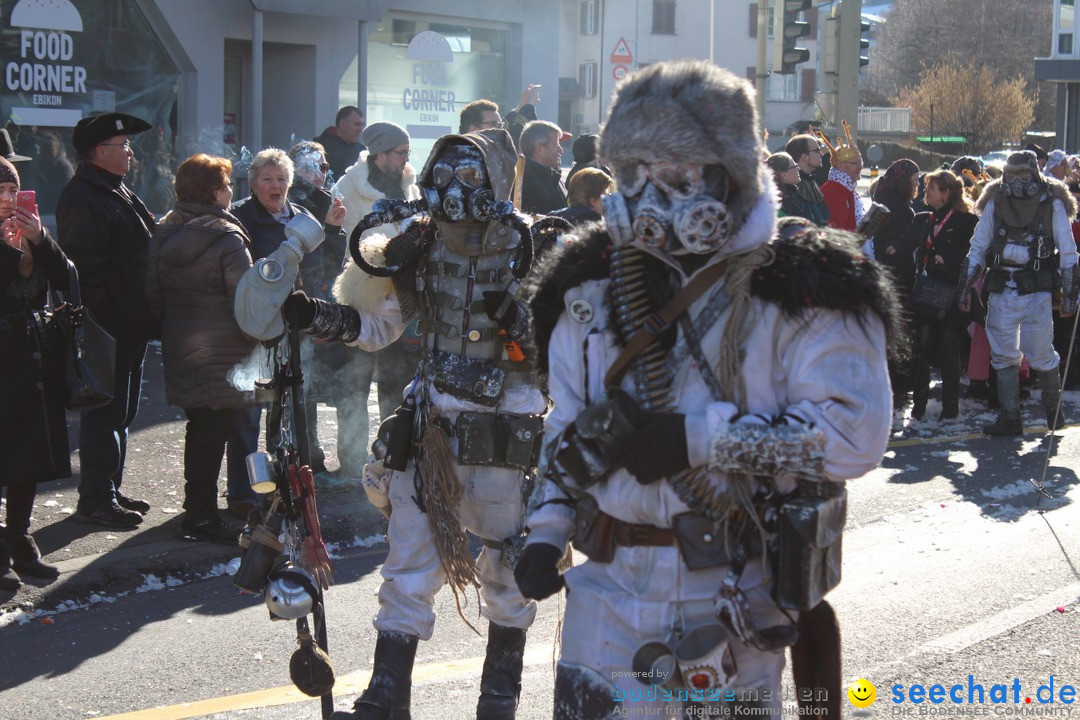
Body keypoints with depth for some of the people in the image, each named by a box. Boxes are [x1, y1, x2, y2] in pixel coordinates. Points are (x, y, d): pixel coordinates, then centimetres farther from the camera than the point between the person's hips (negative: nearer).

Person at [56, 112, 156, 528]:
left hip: (130, 325, 10)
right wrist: (110, 315, -23)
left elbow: (145, 247, 25)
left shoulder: (118, 193, 17)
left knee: (121, 412, 16)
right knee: (105, 413, -5)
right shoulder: (81, 198, -15)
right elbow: (88, 266, -22)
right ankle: (95, 500, 2)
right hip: (107, 326, -10)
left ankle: (110, 491, 25)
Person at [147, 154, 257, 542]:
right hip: (221, 350, -7)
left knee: (198, 424, 18)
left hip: (179, 346, 7)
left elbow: (153, 293, 11)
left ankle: (196, 505, 28)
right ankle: (201, 514, 0)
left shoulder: (163, 233, 6)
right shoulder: (228, 238, -14)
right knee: (215, 427, -1)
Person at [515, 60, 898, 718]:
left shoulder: (802, 288, -9)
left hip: (735, 587, -4)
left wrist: (698, 437, -21)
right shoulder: (594, 284, 9)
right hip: (608, 582, 4)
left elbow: (853, 433, -20)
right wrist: (547, 530, 4)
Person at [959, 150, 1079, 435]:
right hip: (1001, 291, 3)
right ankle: (1009, 418, 11)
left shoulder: (1053, 204, -2)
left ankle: (1053, 409, 22)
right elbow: (977, 248, 10)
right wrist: (965, 287, 5)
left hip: (1037, 292, -3)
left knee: (1041, 356, 0)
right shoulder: (995, 202, 4)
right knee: (1003, 356, 4)